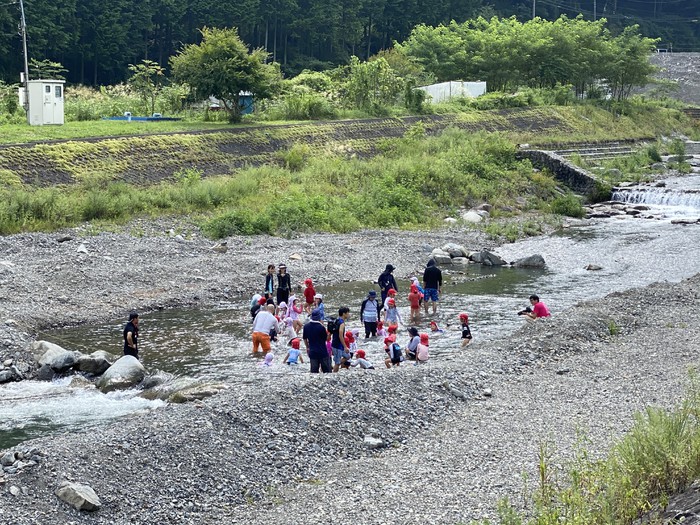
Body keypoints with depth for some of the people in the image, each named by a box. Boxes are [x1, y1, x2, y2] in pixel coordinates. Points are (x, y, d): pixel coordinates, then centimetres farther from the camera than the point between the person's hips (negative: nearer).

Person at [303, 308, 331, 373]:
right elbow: (326, 338, -2)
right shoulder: (321, 327, -16)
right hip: (322, 352, -4)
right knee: (327, 370, 6)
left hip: (312, 352, 4)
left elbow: (305, 339, 9)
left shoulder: (306, 326, -2)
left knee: (314, 371, 7)